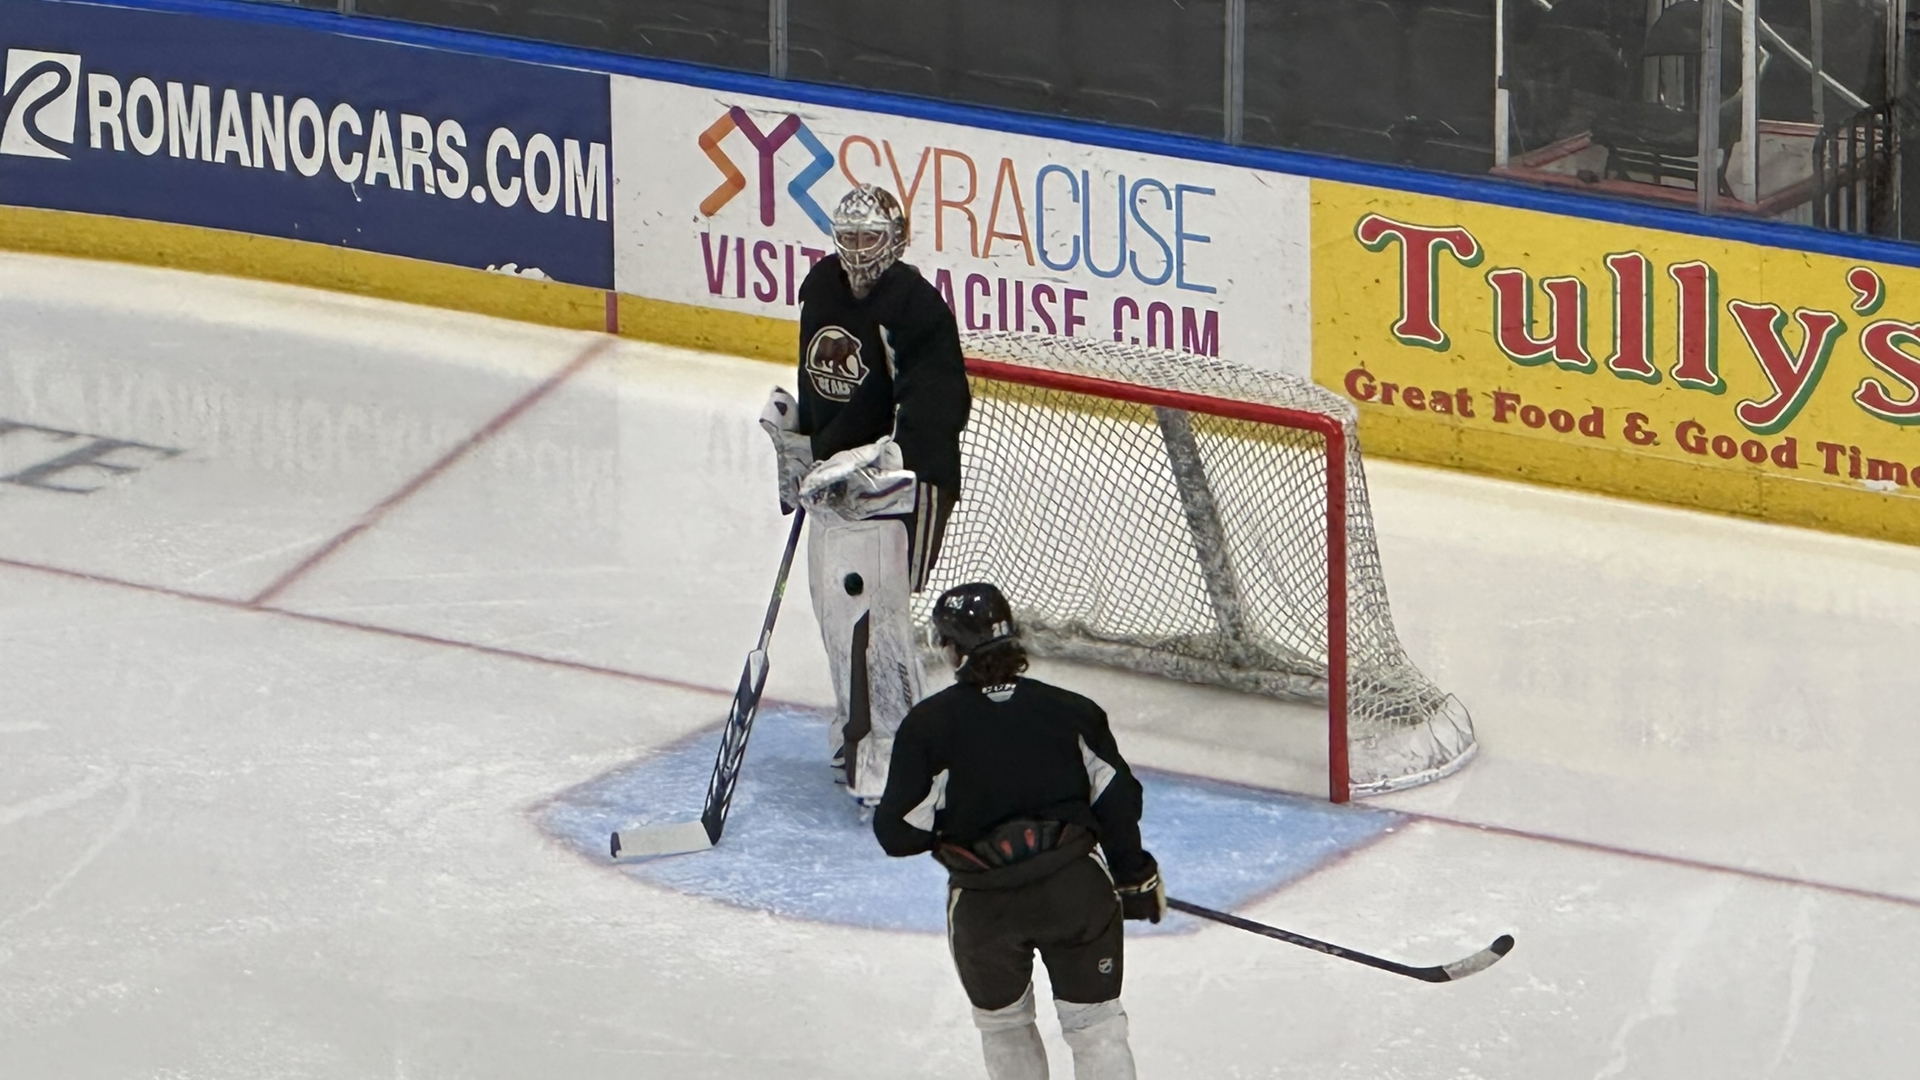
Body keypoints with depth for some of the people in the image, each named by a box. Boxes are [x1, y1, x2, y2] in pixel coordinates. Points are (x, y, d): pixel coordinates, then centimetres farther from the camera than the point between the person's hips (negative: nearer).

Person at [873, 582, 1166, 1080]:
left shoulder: (929, 725, -3)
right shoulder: (1071, 711, 6)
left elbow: (900, 833, -5)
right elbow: (1116, 798, 7)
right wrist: (1134, 874, 18)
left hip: (985, 901, -2)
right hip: (1076, 884, 2)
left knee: (1002, 1020, 21)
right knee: (1094, 1020, 8)